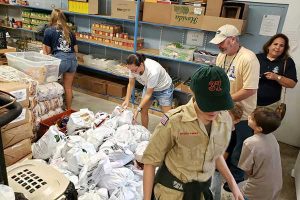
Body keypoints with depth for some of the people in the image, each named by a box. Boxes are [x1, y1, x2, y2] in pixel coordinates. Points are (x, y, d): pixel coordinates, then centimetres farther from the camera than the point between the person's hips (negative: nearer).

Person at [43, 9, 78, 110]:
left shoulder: (49, 30, 7)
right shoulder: (69, 31, 18)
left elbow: (48, 51, 8)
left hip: (60, 60, -4)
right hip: (73, 60, 5)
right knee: (68, 87, 16)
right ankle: (68, 109, 26)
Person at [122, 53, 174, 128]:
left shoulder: (152, 72, -41)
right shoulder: (133, 67, -24)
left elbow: (148, 94, -30)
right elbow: (131, 84, -7)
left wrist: (138, 109, -31)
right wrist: (127, 100, -16)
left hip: (164, 88, -6)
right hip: (148, 87, 6)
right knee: (143, 110, 8)